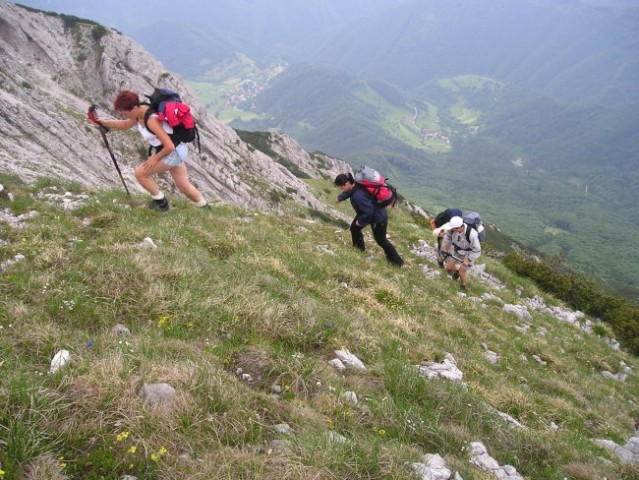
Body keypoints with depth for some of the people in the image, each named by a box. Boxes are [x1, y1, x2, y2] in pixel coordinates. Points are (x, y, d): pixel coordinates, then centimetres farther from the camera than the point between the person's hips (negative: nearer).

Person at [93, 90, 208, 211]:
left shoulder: (152, 120, -31)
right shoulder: (140, 111, -4)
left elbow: (169, 147, -31)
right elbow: (125, 125, 17)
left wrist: (155, 158, -16)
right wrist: (104, 122, 7)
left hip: (173, 152, -9)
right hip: (175, 151, 9)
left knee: (140, 173, -4)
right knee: (184, 186, 18)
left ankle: (161, 203, 11)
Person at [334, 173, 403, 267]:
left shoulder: (358, 196, -41)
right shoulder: (355, 185, -12)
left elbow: (368, 211, -37)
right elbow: (348, 192, 14)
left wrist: (360, 221, -19)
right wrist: (340, 198, 33)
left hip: (378, 217, -9)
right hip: (371, 212, 9)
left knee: (380, 240, 9)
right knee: (354, 228, 19)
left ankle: (397, 261, 28)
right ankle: (359, 247, 45)